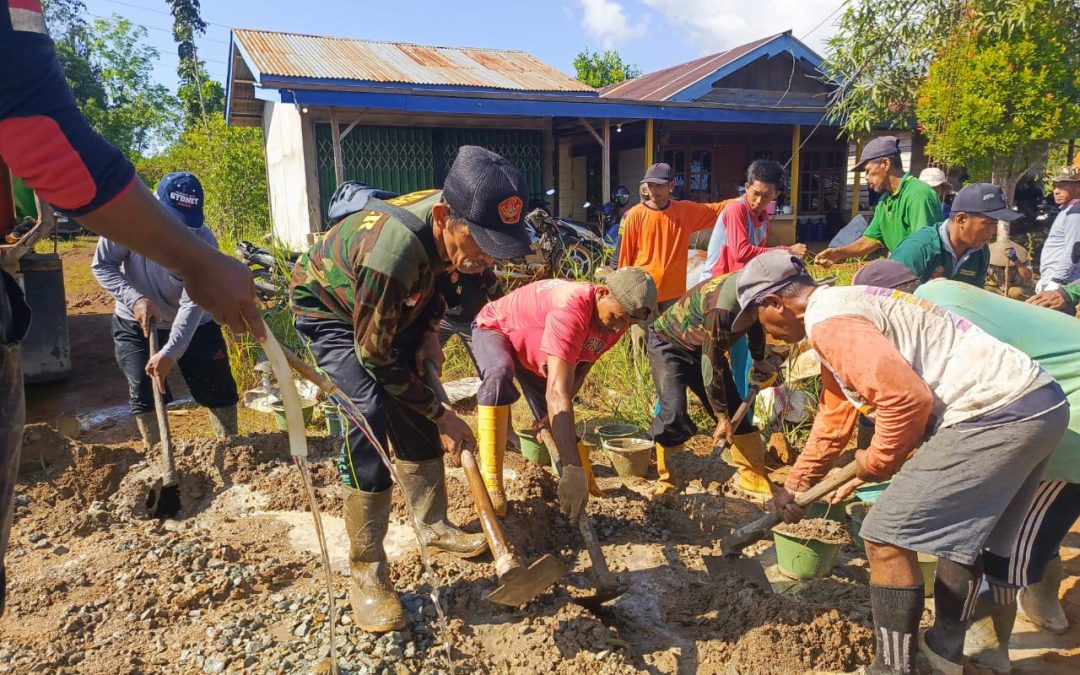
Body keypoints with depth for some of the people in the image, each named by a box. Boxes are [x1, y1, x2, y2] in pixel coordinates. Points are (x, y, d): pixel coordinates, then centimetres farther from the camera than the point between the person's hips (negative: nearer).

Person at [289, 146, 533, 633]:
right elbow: (376, 357, -29)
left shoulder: (457, 223, -22)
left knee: (416, 413, 5)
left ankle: (434, 526, 24)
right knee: (370, 419, -21)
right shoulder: (390, 254, -43)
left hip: (392, 310, 7)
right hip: (330, 311, -7)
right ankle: (366, 571, -7)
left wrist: (430, 333, -9)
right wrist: (442, 415, -20)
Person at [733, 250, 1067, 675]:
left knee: (886, 538, -3)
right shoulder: (845, 307, 20)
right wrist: (796, 484, 36)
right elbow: (835, 413, 29)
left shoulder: (827, 321, -13)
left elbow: (906, 398, -23)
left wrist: (871, 467, -3)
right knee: (961, 533, 26)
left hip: (995, 414, -11)